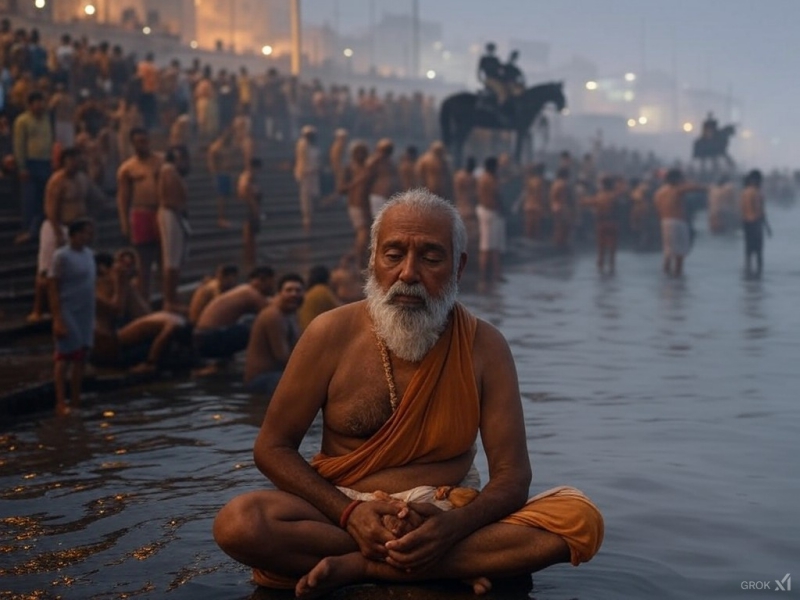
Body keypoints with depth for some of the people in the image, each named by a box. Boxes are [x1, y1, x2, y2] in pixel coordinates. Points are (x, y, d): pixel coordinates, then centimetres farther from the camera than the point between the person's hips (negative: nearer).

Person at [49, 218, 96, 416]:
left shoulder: (88, 253, 11)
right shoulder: (61, 256, -11)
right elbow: (53, 289, -13)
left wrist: (92, 317, 15)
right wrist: (57, 319, -18)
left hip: (85, 315, 7)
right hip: (68, 313, -7)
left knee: (81, 357, 8)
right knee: (65, 357, -4)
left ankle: (76, 401, 16)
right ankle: (61, 403, 1)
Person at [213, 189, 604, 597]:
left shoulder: (484, 348, -4)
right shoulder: (332, 335, -4)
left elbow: (511, 474, -5)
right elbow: (273, 447, -1)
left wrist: (454, 526, -27)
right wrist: (348, 512, -17)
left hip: (447, 516, 1)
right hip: (344, 513, 0)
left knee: (580, 520, -24)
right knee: (238, 523, -31)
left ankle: (360, 566, -23)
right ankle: (459, 562, -22)